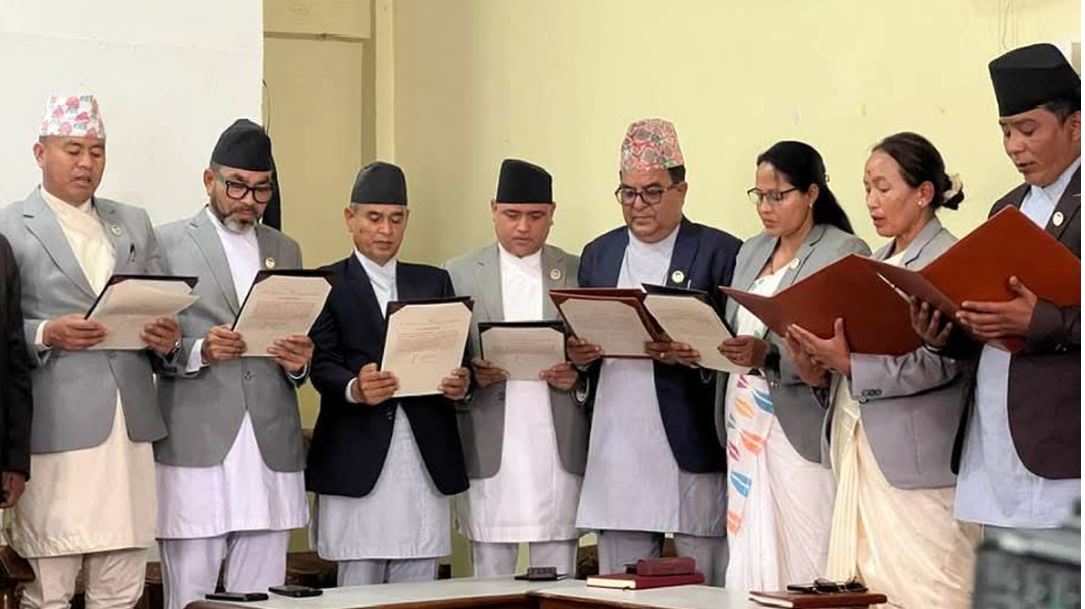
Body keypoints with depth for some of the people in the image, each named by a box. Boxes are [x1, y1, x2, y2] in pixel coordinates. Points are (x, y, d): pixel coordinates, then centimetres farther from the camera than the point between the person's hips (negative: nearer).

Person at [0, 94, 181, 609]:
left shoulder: (134, 224, 18)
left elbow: (160, 312, 19)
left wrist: (166, 338, -2)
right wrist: (46, 334, -17)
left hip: (129, 430, 5)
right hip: (55, 429, -4)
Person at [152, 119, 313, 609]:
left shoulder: (286, 251, 19)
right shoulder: (167, 243, 5)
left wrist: (298, 363, -1)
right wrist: (199, 351, -16)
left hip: (271, 454, 4)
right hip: (196, 452, -4)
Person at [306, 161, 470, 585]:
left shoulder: (434, 282, 17)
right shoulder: (328, 285, 5)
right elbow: (322, 364, -5)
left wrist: (460, 384, -11)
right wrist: (355, 388, -27)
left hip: (426, 459, 4)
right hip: (357, 459, -3)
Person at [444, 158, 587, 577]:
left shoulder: (579, 274, 9)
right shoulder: (459, 275, 7)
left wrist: (578, 376, -10)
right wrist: (471, 374, -13)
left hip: (560, 452, 1)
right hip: (489, 454, 0)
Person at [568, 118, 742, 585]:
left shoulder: (719, 252, 1)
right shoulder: (598, 253, 15)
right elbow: (583, 338, 18)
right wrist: (578, 353, -4)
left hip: (693, 451, -4)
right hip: (616, 451, 4)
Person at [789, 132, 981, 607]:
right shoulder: (878, 263, 18)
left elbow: (942, 363, -15)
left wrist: (849, 364, -20)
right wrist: (822, 359, -1)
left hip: (915, 461, -8)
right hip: (860, 448, 8)